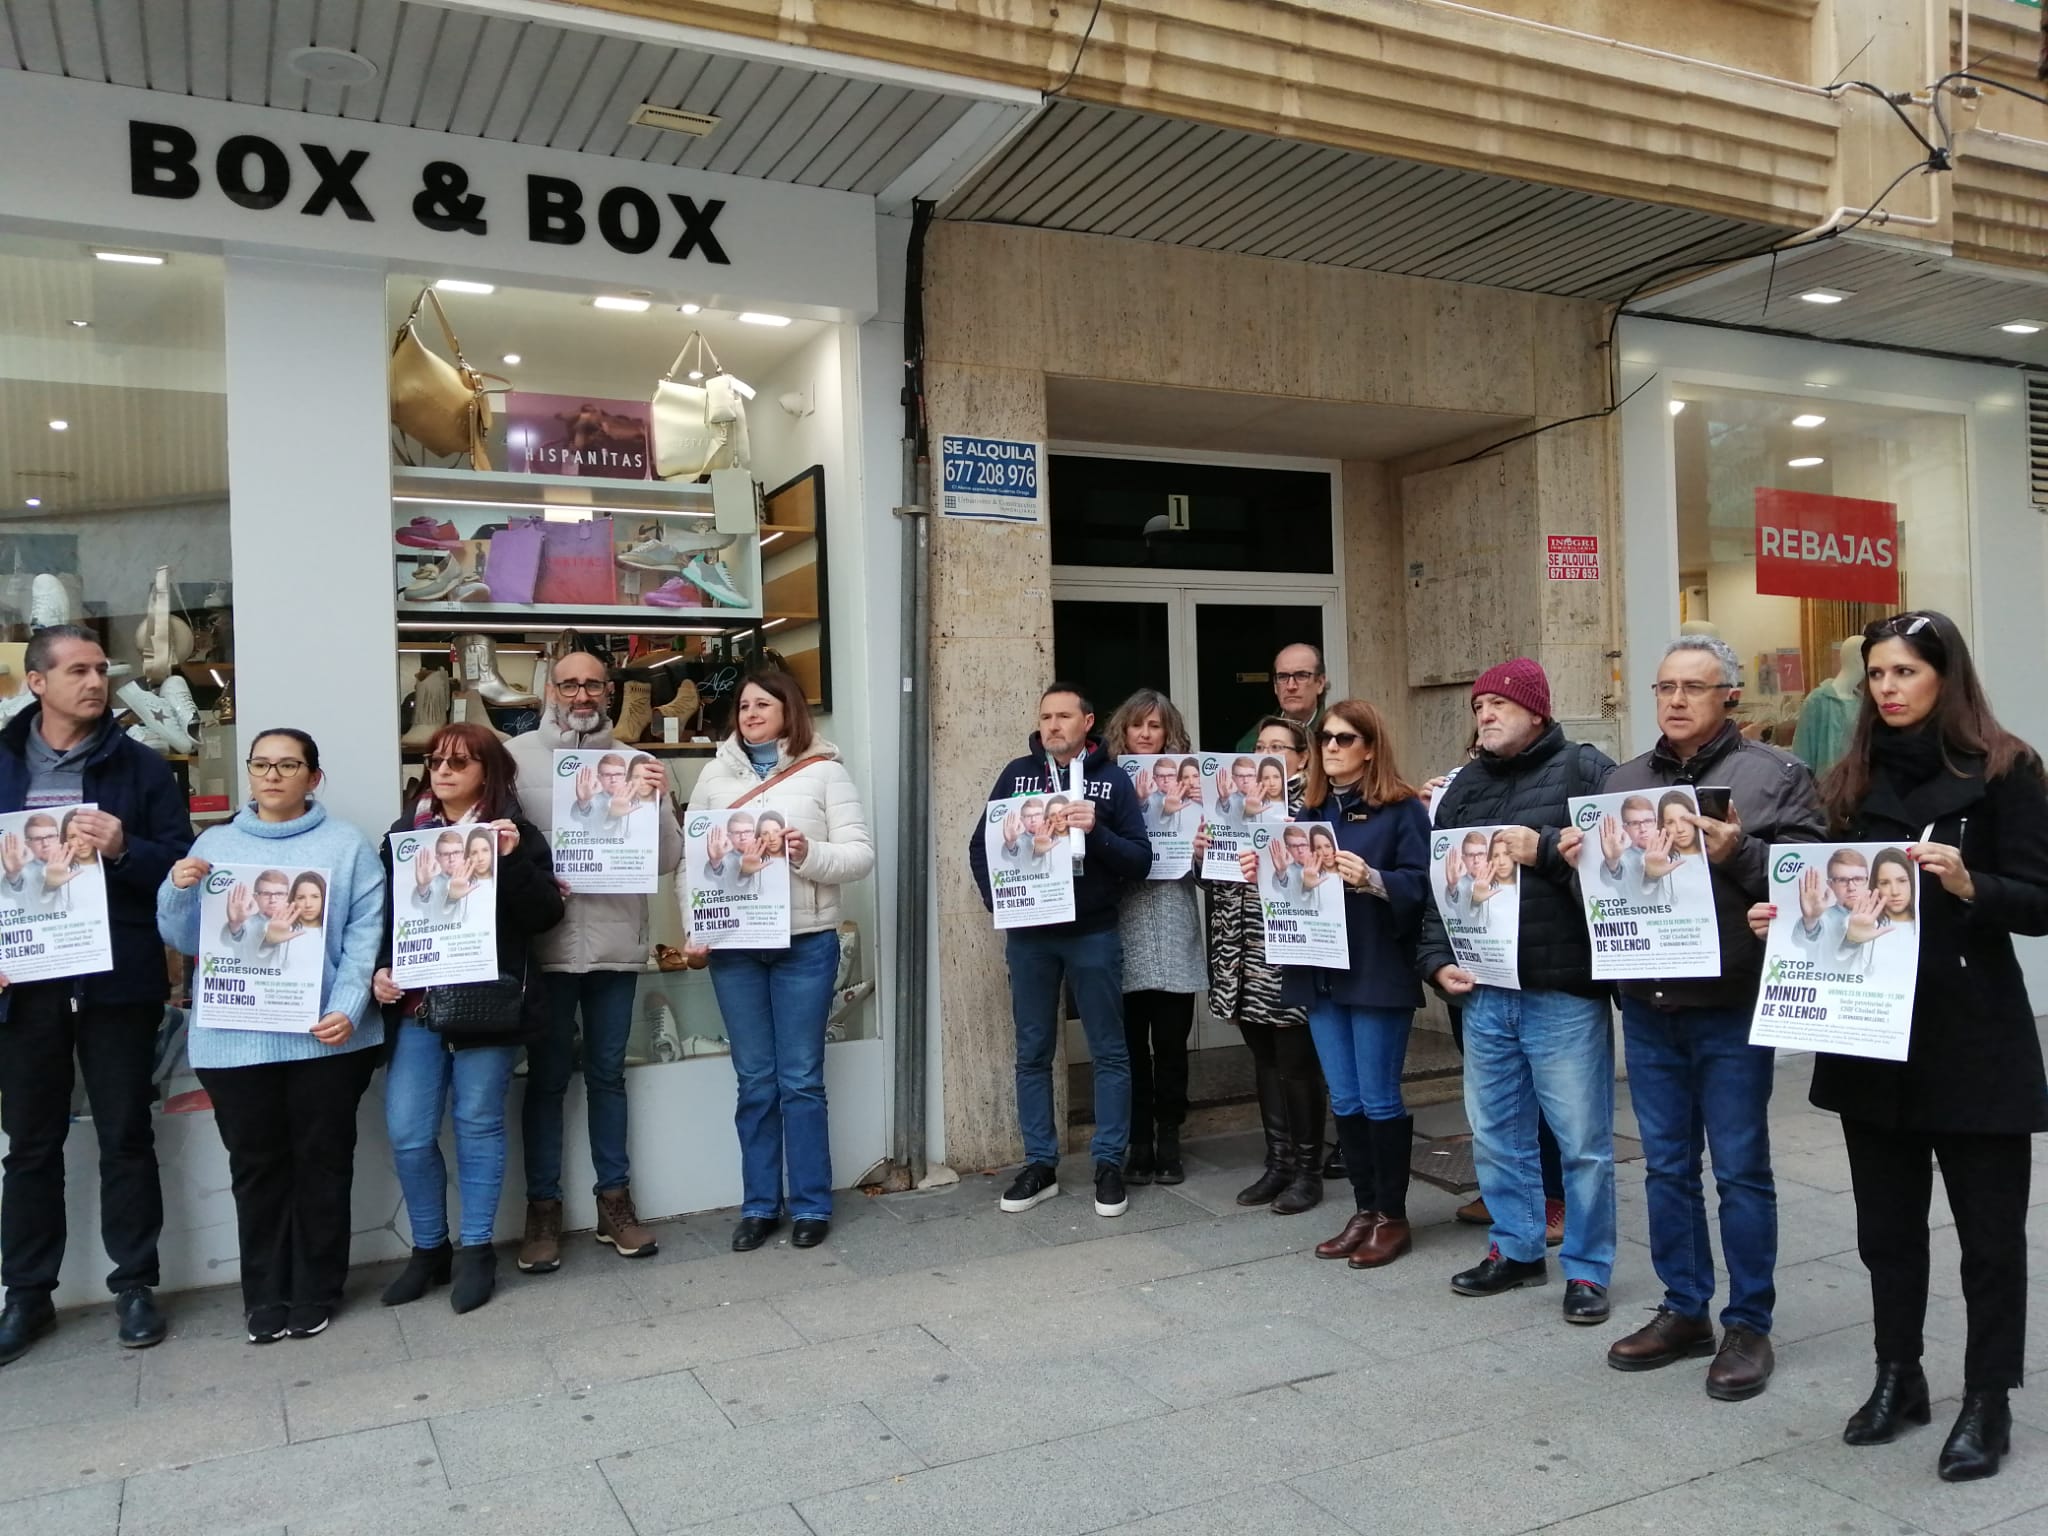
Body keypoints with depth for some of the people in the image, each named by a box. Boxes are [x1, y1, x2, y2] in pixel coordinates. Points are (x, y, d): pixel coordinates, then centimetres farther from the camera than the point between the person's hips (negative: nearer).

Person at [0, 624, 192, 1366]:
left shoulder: (141, 767, 2)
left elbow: (182, 864, -1)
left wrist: (123, 849, -20)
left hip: (117, 980, -2)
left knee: (126, 1136, 6)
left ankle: (134, 1285, 17)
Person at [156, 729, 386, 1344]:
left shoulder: (348, 845, 3)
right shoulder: (215, 844, 10)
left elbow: (366, 933, -4)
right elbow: (183, 938, 9)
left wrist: (348, 1008, -16)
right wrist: (179, 891, -11)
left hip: (326, 1035, -2)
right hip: (234, 1038, 2)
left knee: (322, 1161, 7)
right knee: (256, 1166, 9)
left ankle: (316, 1292, 19)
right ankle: (265, 1298, 20)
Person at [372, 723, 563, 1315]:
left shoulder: (514, 833, 1)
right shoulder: (405, 831, 11)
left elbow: (546, 914, -7)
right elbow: (382, 911, 13)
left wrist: (513, 861, -19)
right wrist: (379, 969, -2)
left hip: (487, 1002, -3)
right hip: (416, 1004, 3)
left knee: (478, 1124, 6)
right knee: (407, 1133, 3)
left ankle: (475, 1249, 19)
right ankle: (428, 1248, 22)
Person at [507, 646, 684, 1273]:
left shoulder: (636, 765, 6)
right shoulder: (517, 756, -1)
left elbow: (667, 861, 2)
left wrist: (656, 803, -13)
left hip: (616, 943, 2)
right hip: (544, 944, -2)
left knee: (607, 1074, 12)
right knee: (547, 1077, 6)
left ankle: (615, 1199, 22)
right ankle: (543, 1207, 18)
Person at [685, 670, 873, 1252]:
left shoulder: (824, 770, 1)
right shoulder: (715, 773, 10)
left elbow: (861, 855, -3)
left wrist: (810, 854, -21)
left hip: (805, 943, -2)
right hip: (734, 946, 3)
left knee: (801, 1079, 4)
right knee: (754, 1081, 9)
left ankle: (811, 1206, 15)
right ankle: (759, 1205, 19)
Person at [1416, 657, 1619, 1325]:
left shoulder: (1584, 769, -3)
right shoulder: (1464, 786, 14)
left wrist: (1546, 849, -22)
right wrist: (1437, 960, 5)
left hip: (1565, 993, -6)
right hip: (1483, 991, 6)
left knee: (1583, 1139, 3)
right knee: (1495, 1132, 14)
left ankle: (1587, 1269, 18)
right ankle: (1516, 1250, 30)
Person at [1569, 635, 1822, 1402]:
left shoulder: (1777, 774, -3)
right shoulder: (1624, 780, 12)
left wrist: (1738, 853, -25)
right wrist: (1580, 860, -5)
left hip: (1732, 1008, -4)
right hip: (1647, 1007, 5)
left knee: (1740, 1171, 5)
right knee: (1667, 1168, 13)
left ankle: (1748, 1325, 19)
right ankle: (1683, 1312, 26)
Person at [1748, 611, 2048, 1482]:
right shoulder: (1855, 780, 9)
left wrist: (1966, 884, -27)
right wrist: (1784, 917, -6)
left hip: (1974, 1036, -4)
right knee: (1887, 1222, 14)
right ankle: (1897, 1377, 29)